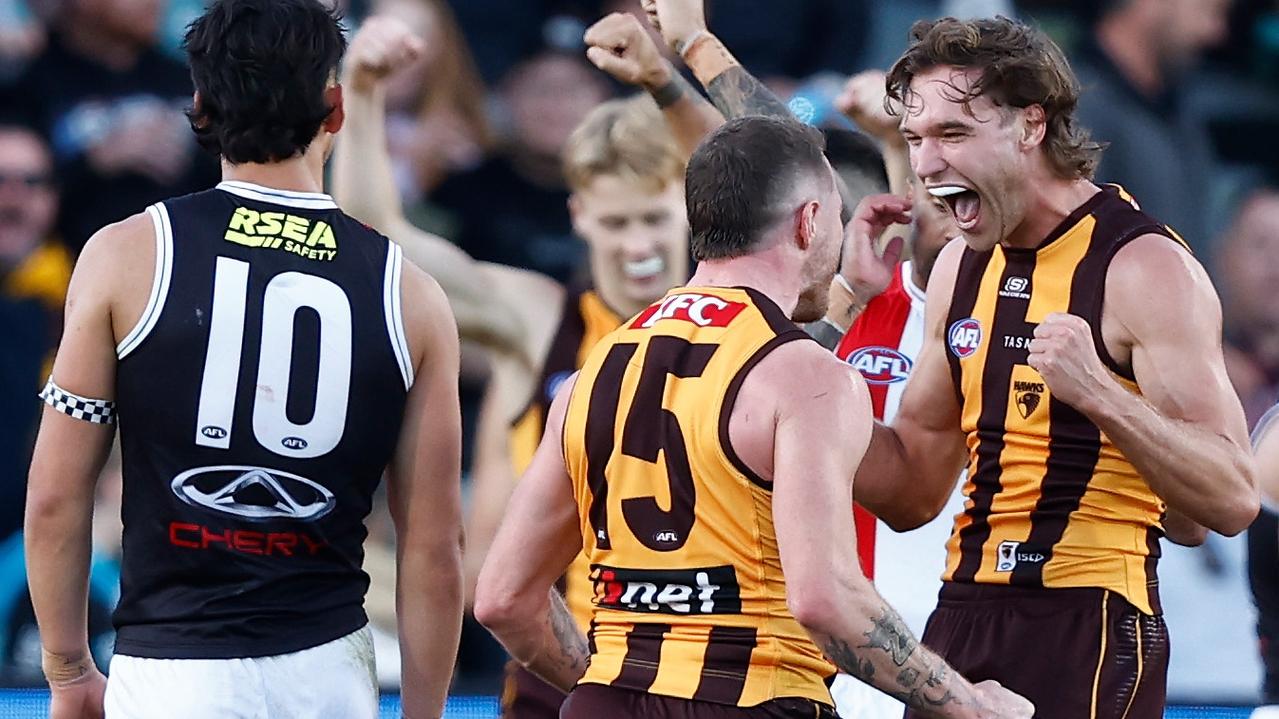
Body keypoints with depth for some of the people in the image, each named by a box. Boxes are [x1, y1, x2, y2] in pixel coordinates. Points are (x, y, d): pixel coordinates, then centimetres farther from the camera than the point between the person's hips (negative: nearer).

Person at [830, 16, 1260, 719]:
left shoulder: (1144, 266, -11)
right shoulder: (962, 268, 12)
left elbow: (1232, 499, -17)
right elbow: (912, 494, 16)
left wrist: (1098, 392, -31)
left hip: (1088, 633, -7)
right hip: (964, 618, 7)